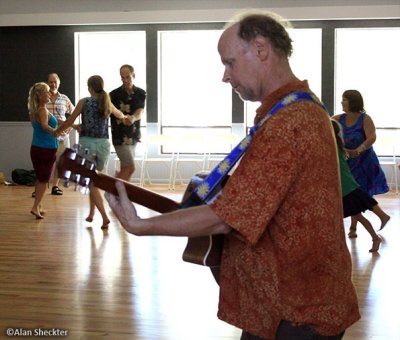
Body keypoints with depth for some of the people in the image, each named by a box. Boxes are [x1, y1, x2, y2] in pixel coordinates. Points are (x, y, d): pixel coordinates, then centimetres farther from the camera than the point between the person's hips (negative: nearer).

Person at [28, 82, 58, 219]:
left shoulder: (33, 111, 8)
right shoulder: (43, 110, -16)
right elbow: (45, 126, -33)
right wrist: (55, 132, -51)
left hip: (35, 148, 7)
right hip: (48, 149, -7)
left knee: (39, 178, 17)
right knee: (44, 179, 0)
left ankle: (38, 205, 21)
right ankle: (36, 207, -7)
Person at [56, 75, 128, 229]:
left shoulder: (84, 102, -3)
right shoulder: (108, 104, 7)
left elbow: (69, 122, 1)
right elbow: (121, 116, 28)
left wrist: (56, 131, 19)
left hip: (87, 143, -3)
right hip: (103, 143, 4)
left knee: (91, 183, -1)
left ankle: (104, 216, -14)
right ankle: (91, 213, 24)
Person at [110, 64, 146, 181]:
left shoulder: (141, 93, 3)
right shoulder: (114, 94, -7)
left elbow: (140, 112, -12)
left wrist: (133, 118, -34)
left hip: (133, 135, 5)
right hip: (120, 136, -5)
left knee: (125, 168, 10)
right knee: (130, 168, -10)